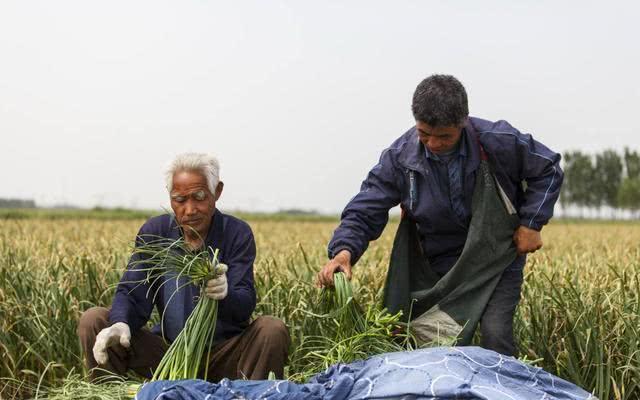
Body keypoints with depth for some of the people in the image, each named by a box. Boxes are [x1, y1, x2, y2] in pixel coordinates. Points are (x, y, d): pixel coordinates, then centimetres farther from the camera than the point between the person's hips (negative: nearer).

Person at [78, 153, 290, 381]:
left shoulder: (237, 234, -6)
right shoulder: (153, 232, 2)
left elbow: (245, 306, -16)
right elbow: (132, 292, -7)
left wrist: (225, 294, -41)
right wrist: (121, 323, -31)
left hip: (224, 354, -2)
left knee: (273, 330, -31)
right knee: (93, 320, -13)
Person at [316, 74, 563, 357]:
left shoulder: (498, 141, -19)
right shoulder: (400, 157, -15)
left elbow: (548, 170, -2)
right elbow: (364, 212, -13)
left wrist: (531, 222, -11)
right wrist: (343, 250, -34)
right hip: (444, 265, 2)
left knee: (495, 334, -17)